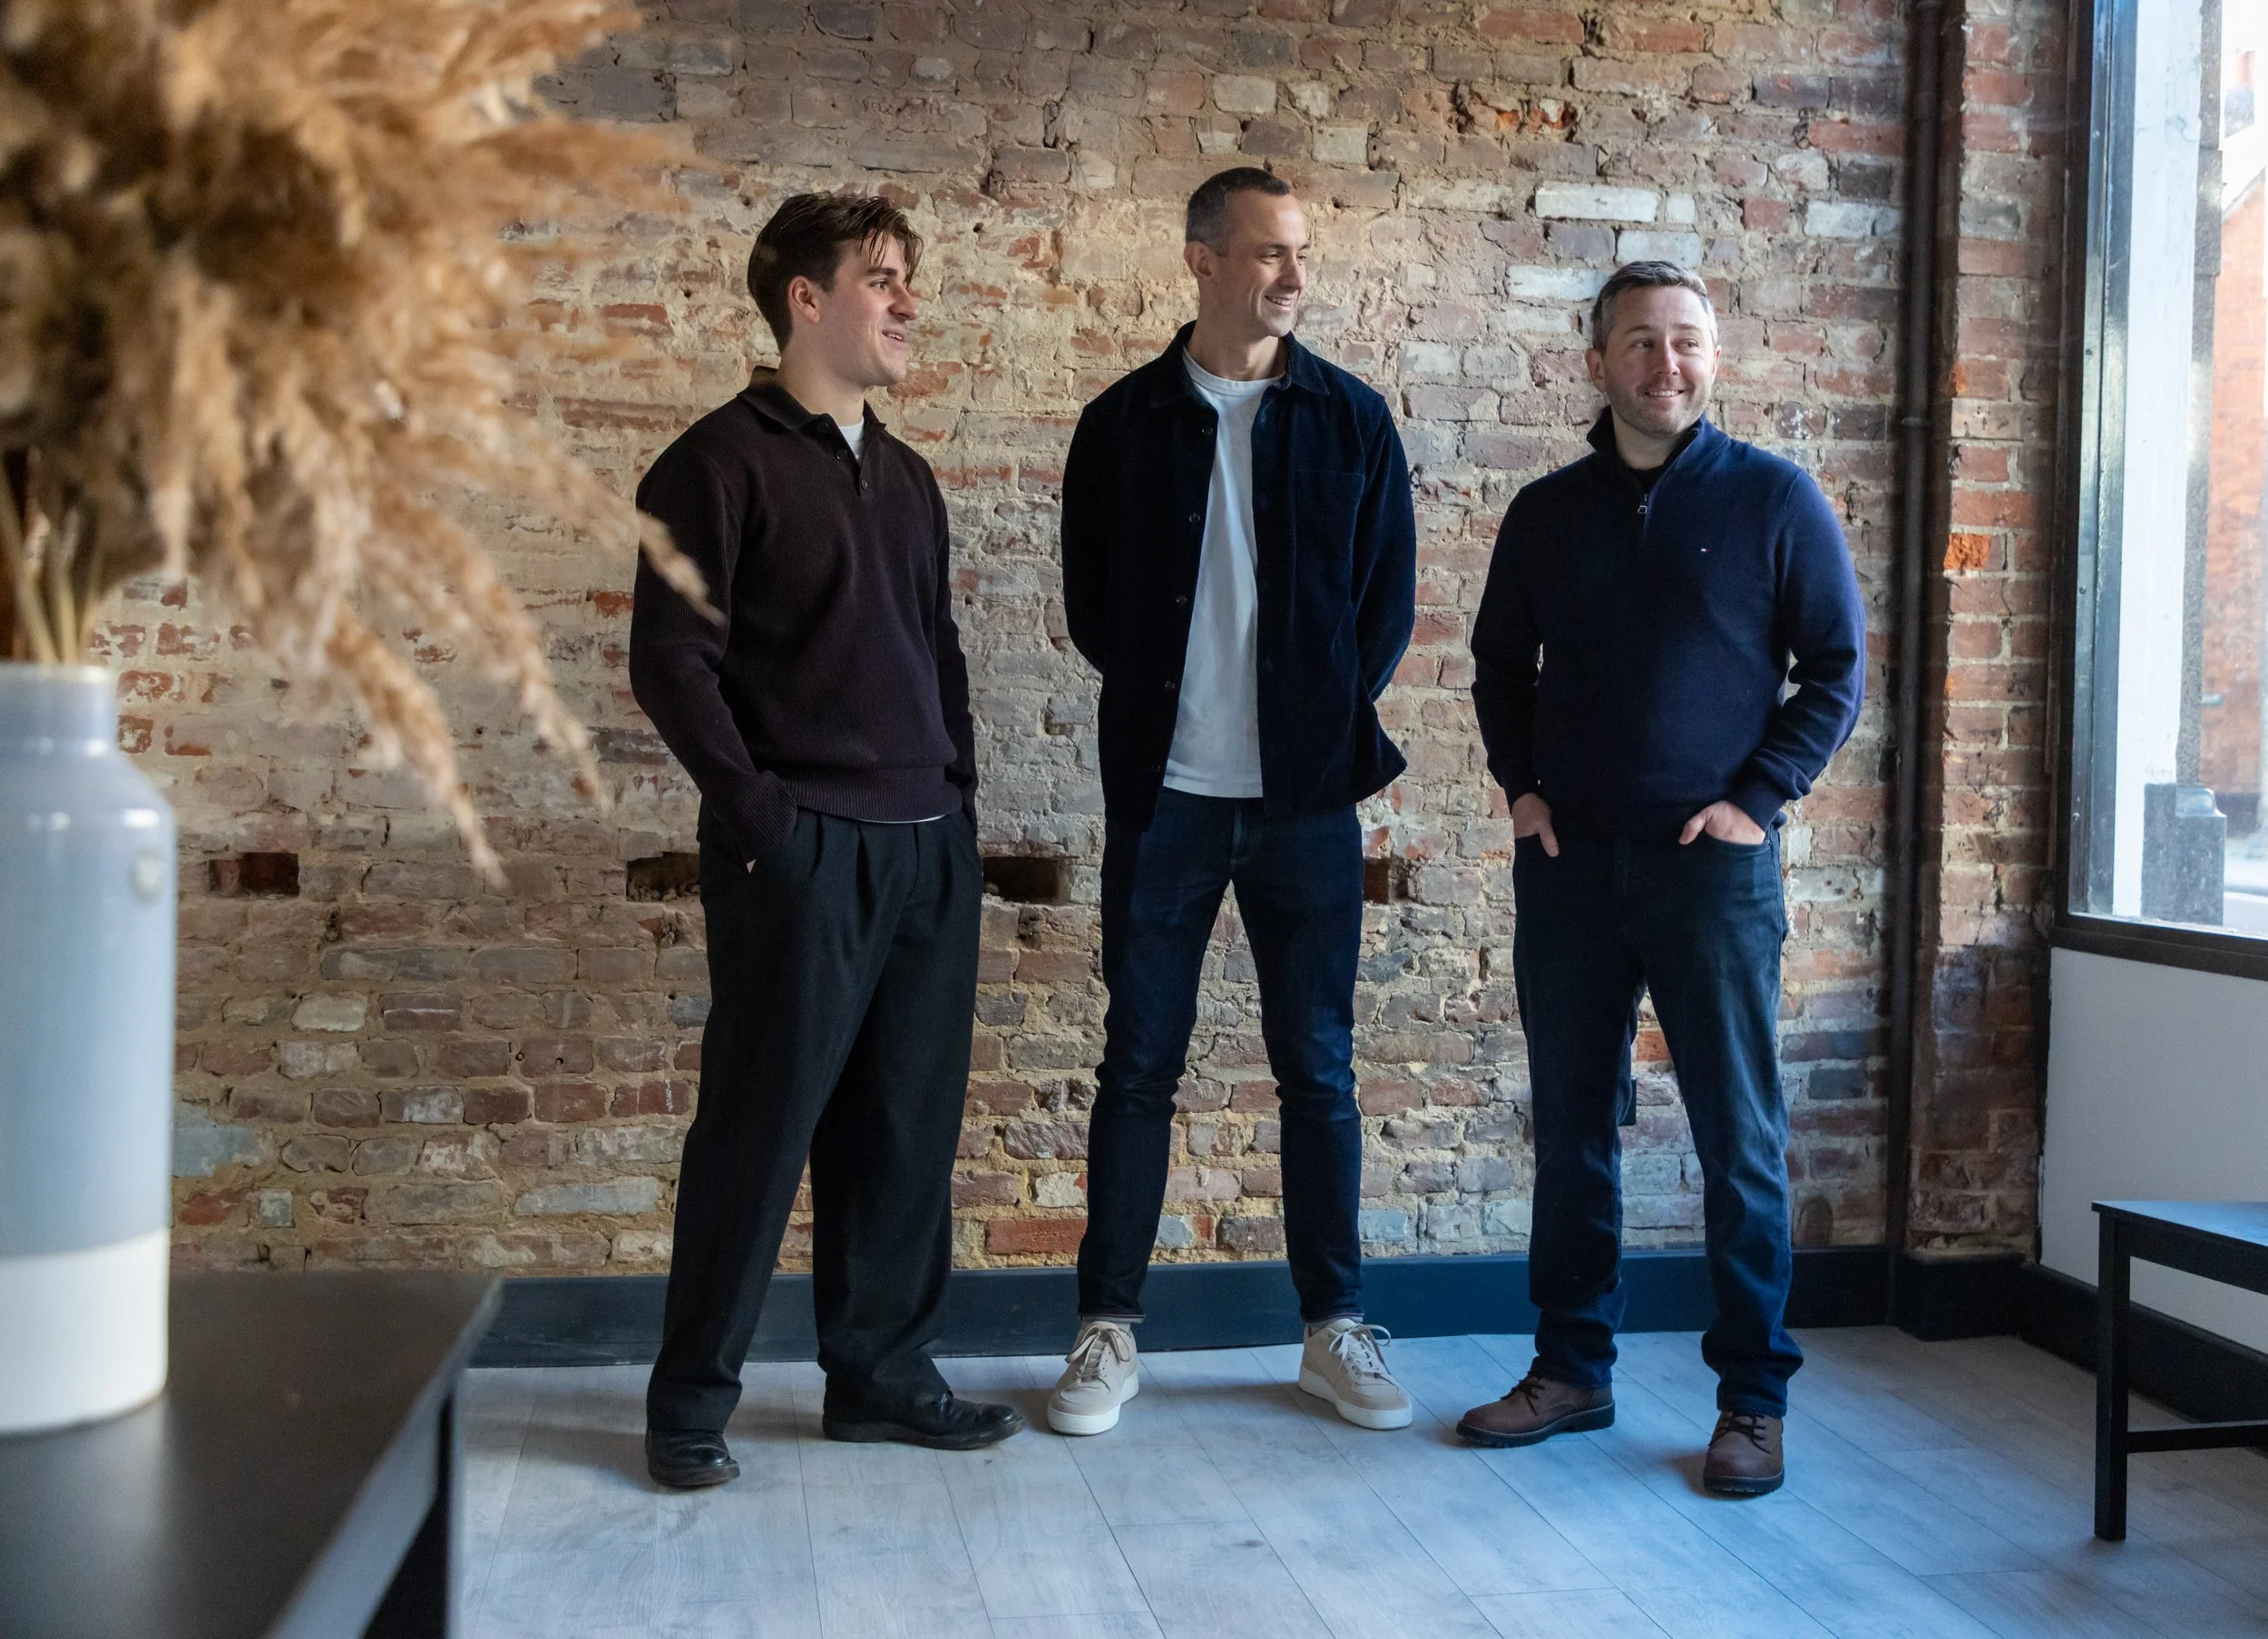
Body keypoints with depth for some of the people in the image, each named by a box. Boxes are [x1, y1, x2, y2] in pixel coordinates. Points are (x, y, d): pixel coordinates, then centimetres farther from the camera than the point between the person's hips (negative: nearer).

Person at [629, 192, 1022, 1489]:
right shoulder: (724, 460, -3)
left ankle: (883, 1374, 23)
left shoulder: (906, 477, 18)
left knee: (907, 1127, 10)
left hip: (927, 849, 7)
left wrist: (959, 794, 12)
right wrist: (756, 806, -13)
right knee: (761, 1126, -1)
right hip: (801, 850, -7)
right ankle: (693, 1399, 13)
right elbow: (670, 656, -9)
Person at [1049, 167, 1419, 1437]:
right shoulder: (1124, 423, 4)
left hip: (1307, 795, 1)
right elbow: (1092, 603, 6)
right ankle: (1110, 1333, 17)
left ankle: (1336, 1330, 21)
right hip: (1165, 794, 0)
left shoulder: (1352, 419, 5)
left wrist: (1330, 717, -1)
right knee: (1140, 1064, 5)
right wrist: (1167, 703, 1)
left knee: (1319, 1068, 7)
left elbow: (1389, 600, 5)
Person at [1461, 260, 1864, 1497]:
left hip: (1713, 863, -3)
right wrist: (1520, 787, 6)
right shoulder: (1547, 512, 10)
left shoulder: (1774, 499, 1)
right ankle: (1571, 1369, 22)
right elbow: (1499, 666, 20)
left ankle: (1752, 1399, 12)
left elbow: (1836, 668, 2)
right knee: (1570, 1127, 10)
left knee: (1740, 1137, 0)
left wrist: (1757, 799, -8)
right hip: (1568, 862, 4)